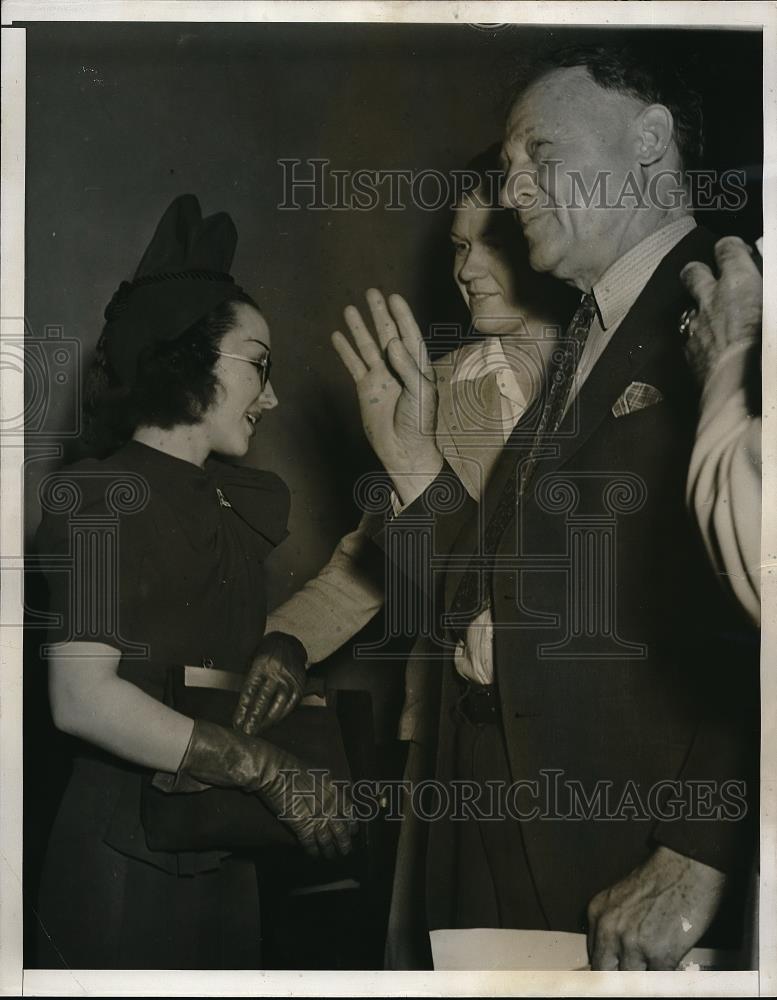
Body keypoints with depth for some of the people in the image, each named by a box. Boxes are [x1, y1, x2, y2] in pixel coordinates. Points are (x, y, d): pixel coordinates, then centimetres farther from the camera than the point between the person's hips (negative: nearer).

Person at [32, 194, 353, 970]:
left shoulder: (239, 500, 12)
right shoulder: (102, 497, -12)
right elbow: (84, 698, -23)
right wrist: (273, 774, -21)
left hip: (219, 854, 7)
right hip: (124, 860, -7)